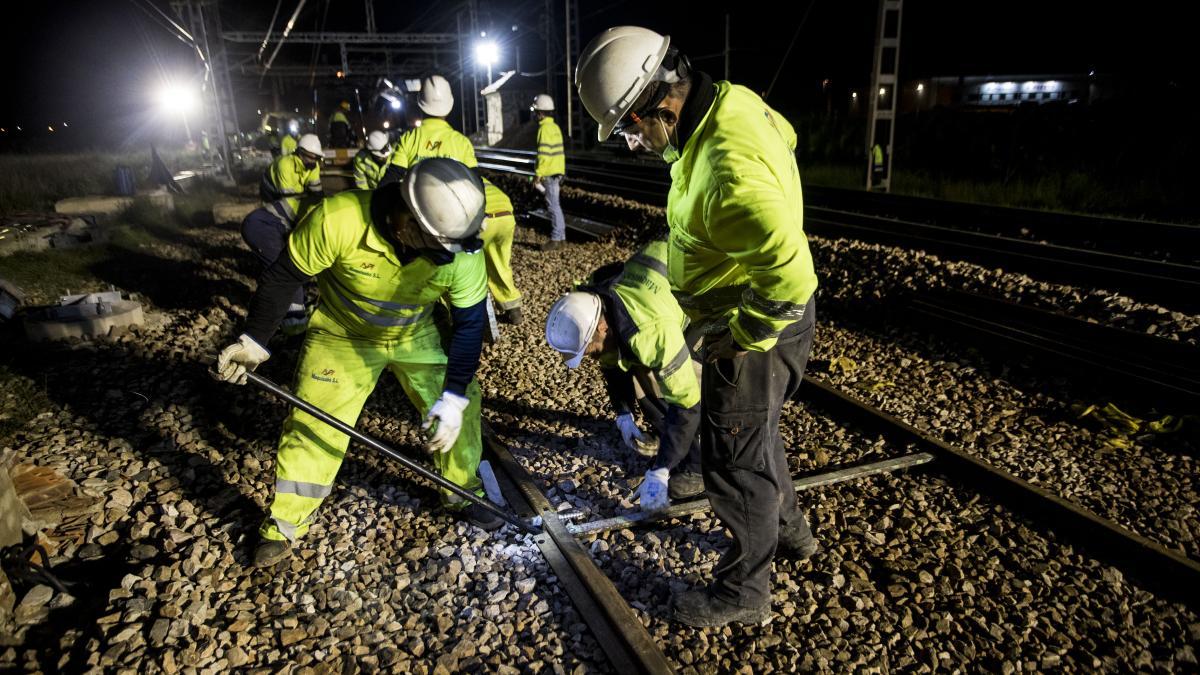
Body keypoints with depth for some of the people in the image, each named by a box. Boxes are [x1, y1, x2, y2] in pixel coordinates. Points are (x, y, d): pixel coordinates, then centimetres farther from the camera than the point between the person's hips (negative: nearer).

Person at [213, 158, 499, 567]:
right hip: (343, 336, -2)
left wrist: (453, 398, -24)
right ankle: (285, 526, 20)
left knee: (459, 409, 1)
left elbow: (469, 323, -19)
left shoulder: (460, 249, -29)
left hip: (418, 335, 2)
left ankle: (462, 494, 27)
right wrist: (252, 341, -13)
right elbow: (283, 277, -19)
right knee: (313, 425, -1)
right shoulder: (338, 220, -36)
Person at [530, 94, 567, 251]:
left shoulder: (545, 128, -15)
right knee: (555, 204, 14)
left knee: (553, 206, -7)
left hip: (549, 173, -9)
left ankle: (556, 239, -5)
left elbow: (544, 154, -20)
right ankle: (561, 236, 18)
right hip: (557, 171, 9)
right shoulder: (555, 127, 15)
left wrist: (538, 174, -17)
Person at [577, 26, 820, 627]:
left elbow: (789, 276, -39)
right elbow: (783, 133, 21)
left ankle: (742, 592, 26)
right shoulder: (729, 102, -2)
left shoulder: (730, 169, -34)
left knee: (734, 459, 6)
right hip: (742, 315, 10)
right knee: (753, 435, 27)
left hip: (754, 327, -10)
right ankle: (787, 531, 49)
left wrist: (743, 338, -22)